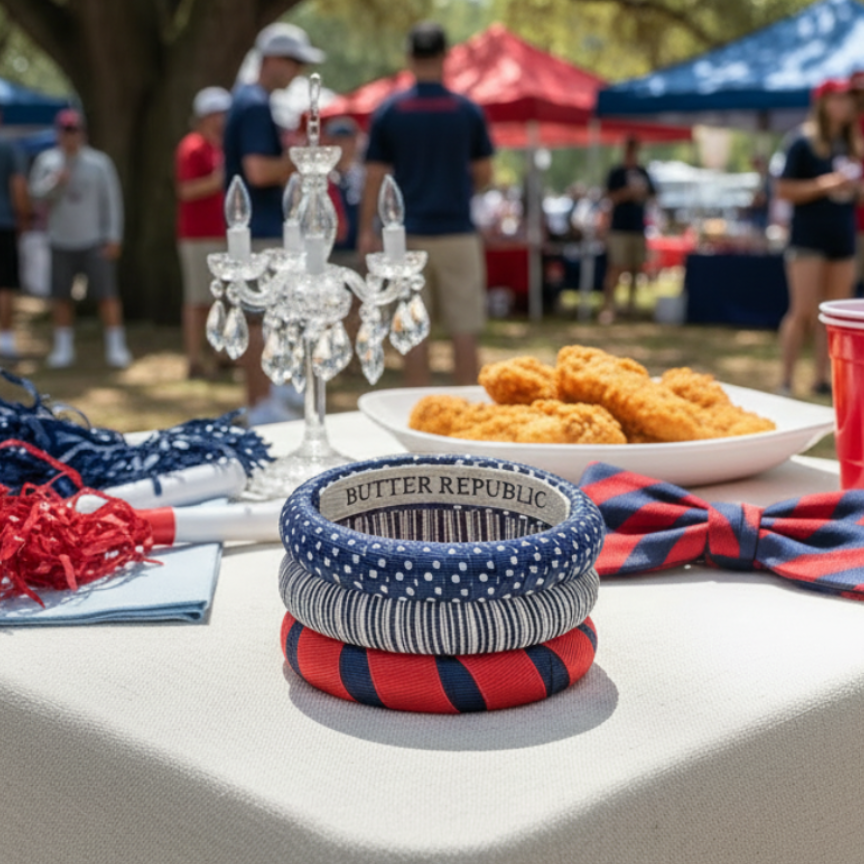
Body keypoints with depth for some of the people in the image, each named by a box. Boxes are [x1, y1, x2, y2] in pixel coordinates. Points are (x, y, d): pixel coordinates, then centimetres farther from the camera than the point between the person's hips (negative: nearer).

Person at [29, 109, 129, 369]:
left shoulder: (99, 162, -1)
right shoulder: (47, 160, 3)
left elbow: (112, 201, -1)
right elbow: (36, 191, -4)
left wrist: (114, 238, -4)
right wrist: (54, 181, -24)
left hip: (95, 242, -2)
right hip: (61, 242, 2)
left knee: (107, 294, -5)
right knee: (61, 296, 6)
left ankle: (116, 347, 1)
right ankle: (64, 348, 17)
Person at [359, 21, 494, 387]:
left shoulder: (388, 112, 0)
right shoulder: (468, 111, -1)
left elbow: (374, 179, -1)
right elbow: (483, 175, 5)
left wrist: (366, 231, 6)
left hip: (408, 234, 1)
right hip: (458, 232, -1)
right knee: (464, 330, 4)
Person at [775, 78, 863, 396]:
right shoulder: (805, 143, -5)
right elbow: (783, 189, -8)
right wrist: (824, 184, -17)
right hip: (809, 238, -6)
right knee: (803, 311, -7)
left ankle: (822, 378, 14)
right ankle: (786, 380, 0)